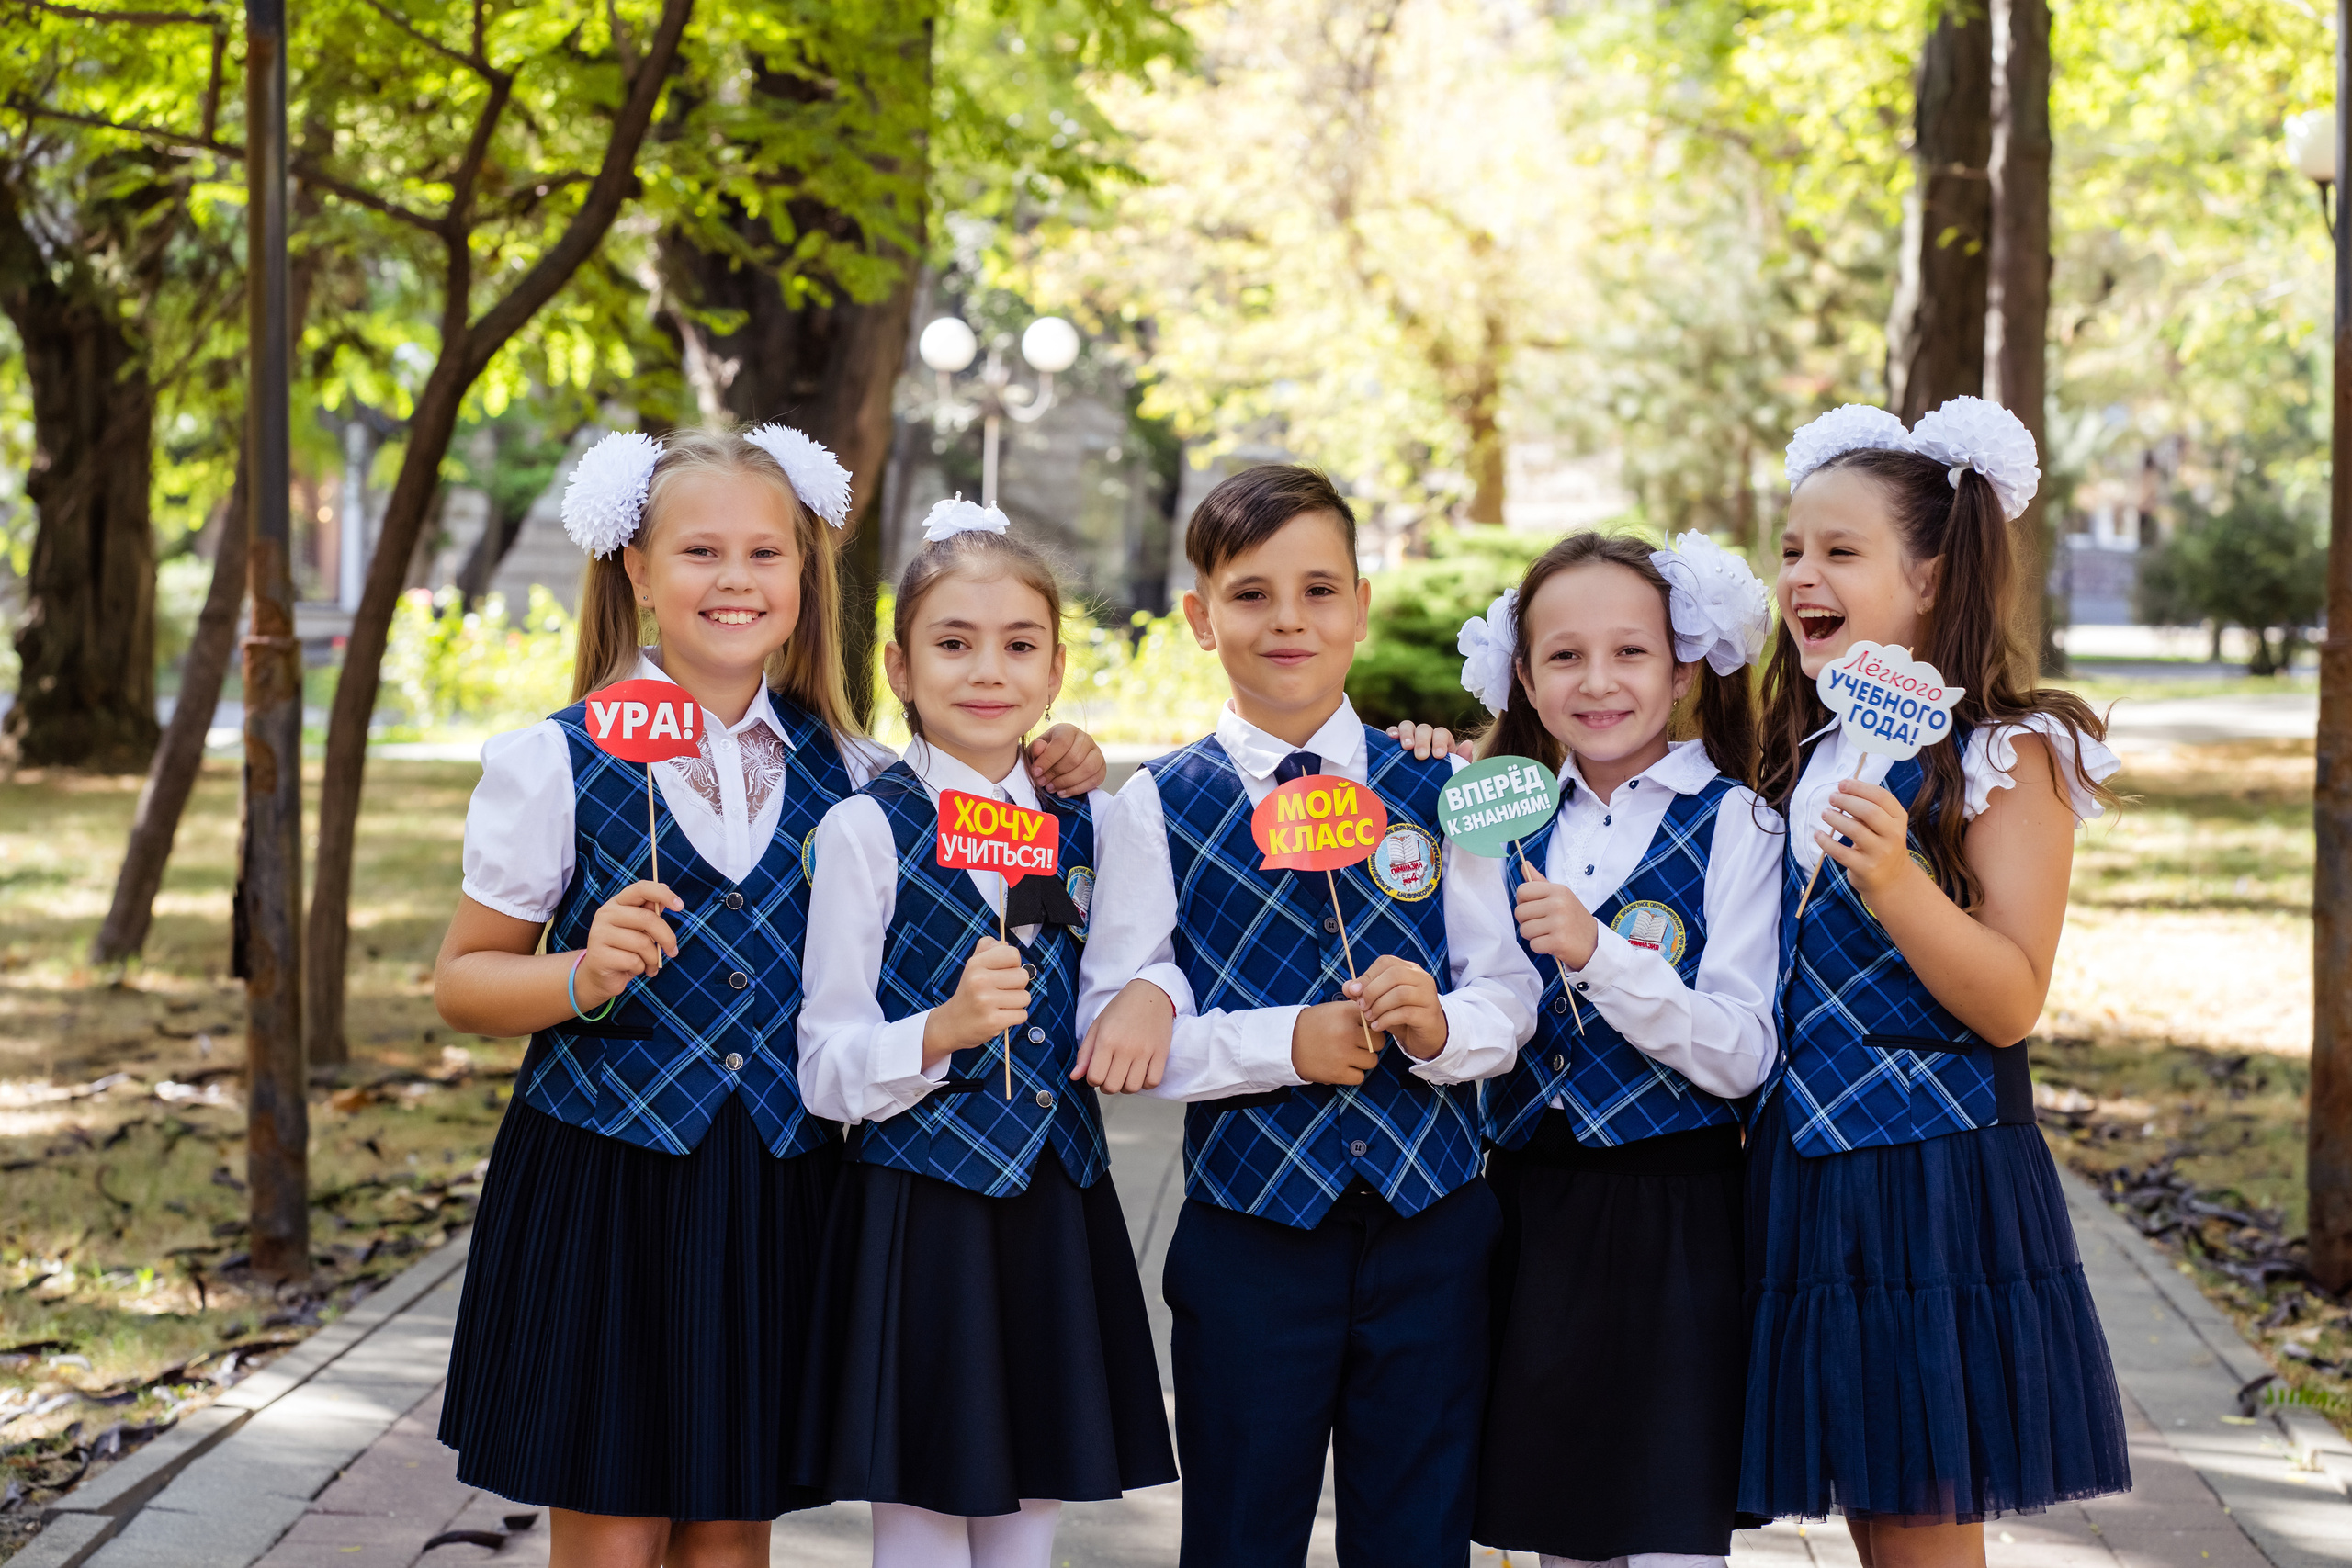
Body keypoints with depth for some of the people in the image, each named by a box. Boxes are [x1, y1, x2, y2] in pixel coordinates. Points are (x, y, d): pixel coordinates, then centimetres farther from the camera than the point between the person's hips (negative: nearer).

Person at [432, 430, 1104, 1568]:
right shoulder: (558, 763, -2)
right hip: (602, 1185, -3)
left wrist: (1045, 787, 2)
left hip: (776, 1199, 3)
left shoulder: (842, 770, 6)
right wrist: (584, 975, -20)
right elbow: (462, 980, 0)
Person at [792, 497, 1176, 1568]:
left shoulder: (1088, 827, 7)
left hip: (1058, 1216, 4)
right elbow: (828, 1071, -8)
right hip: (919, 1218, -4)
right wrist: (944, 1029, -24)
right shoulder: (866, 832, -7)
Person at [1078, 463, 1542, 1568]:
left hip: (1430, 1221, 2)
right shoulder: (1158, 809, -1)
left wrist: (1441, 1023, -19)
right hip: (1247, 1221, -1)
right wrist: (1284, 1043, -20)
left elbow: (1510, 993, 3)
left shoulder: (1436, 792, 6)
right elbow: (1116, 1029, -8)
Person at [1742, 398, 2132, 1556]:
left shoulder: (2007, 757, -9)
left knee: (1924, 1530, 0)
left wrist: (1896, 885, -31)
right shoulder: (1800, 760, 11)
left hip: (1933, 1187, -6)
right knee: (1867, 1516, 11)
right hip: (1805, 1178, 6)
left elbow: (2011, 1003, -15)